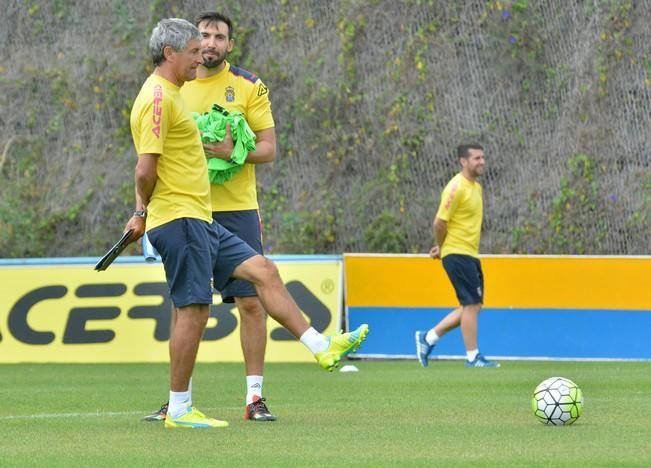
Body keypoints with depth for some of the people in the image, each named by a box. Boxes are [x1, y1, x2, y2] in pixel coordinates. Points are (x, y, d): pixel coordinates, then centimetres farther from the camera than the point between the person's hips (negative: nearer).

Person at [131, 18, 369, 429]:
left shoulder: (171, 94, 19)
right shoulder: (158, 96, -14)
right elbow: (146, 169, -18)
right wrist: (145, 212, -4)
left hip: (200, 221, 10)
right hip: (178, 218, -10)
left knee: (263, 271, 7)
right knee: (194, 309, -8)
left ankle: (321, 347, 7)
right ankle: (179, 410, -3)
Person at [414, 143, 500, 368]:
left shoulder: (476, 187, 13)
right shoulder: (456, 188, -16)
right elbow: (439, 223, -17)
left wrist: (442, 247, 13)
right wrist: (442, 246, -1)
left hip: (470, 255, 9)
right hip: (457, 254, -9)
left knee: (472, 306, 11)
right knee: (471, 305, -7)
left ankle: (428, 337, 19)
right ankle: (473, 357, 0)